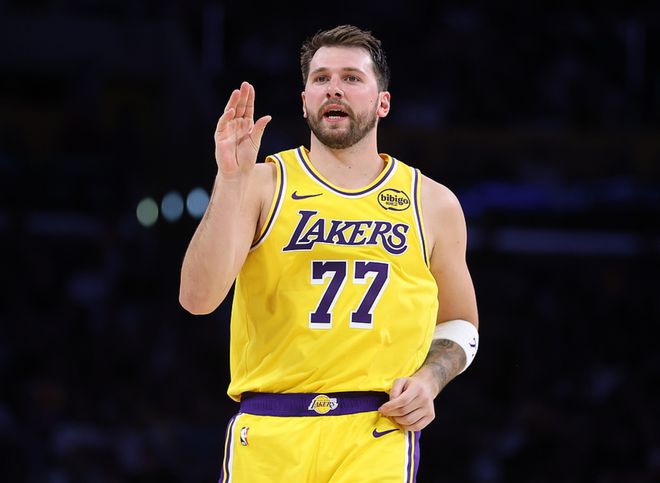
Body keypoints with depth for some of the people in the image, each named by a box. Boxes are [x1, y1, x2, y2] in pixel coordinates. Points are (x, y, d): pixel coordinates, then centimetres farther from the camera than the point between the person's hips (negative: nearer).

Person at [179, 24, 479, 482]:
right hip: (268, 436, 0)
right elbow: (198, 297, -8)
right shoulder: (263, 185, 5)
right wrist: (230, 178, -14)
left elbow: (460, 325, 23)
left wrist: (429, 378, 2)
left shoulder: (433, 204, 12)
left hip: (377, 436, 0)